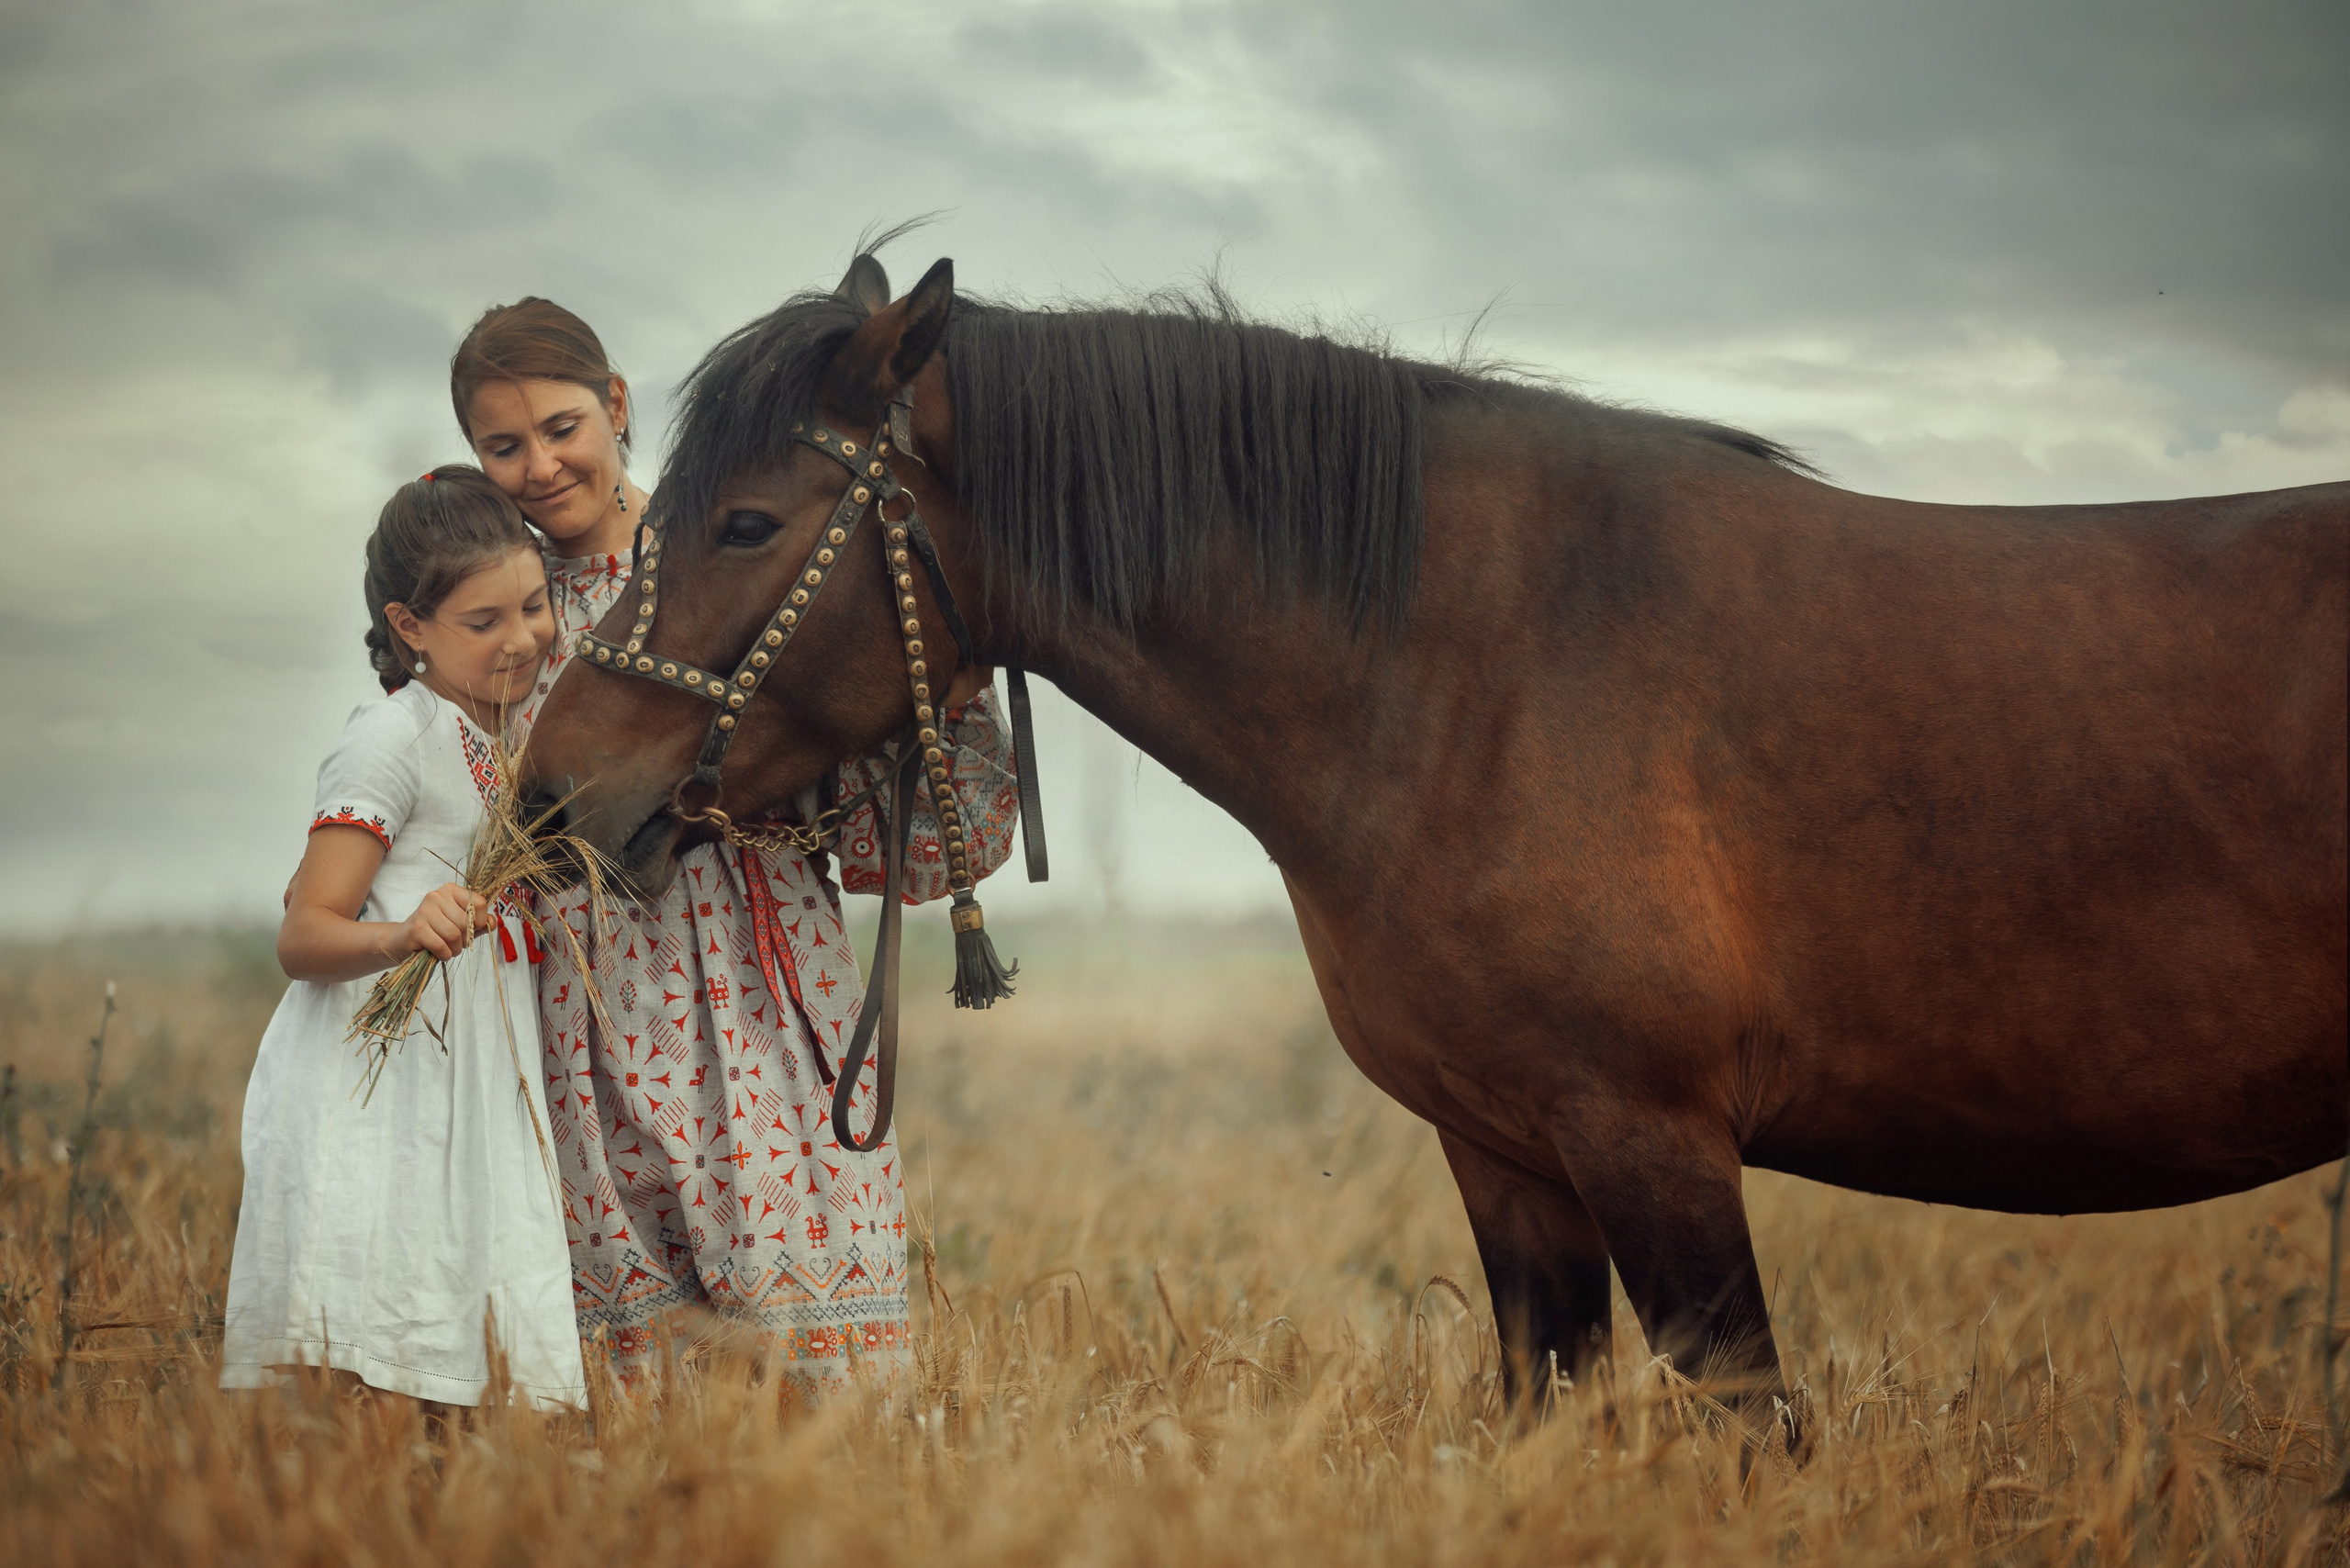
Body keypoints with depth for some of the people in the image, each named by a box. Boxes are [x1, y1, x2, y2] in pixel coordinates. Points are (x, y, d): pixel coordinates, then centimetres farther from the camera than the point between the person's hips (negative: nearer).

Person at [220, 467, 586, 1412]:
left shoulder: (515, 735, 15)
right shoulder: (392, 740, -11)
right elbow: (302, 937, -17)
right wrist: (403, 935, -34)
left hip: (474, 1094, 8)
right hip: (373, 1098, -8)